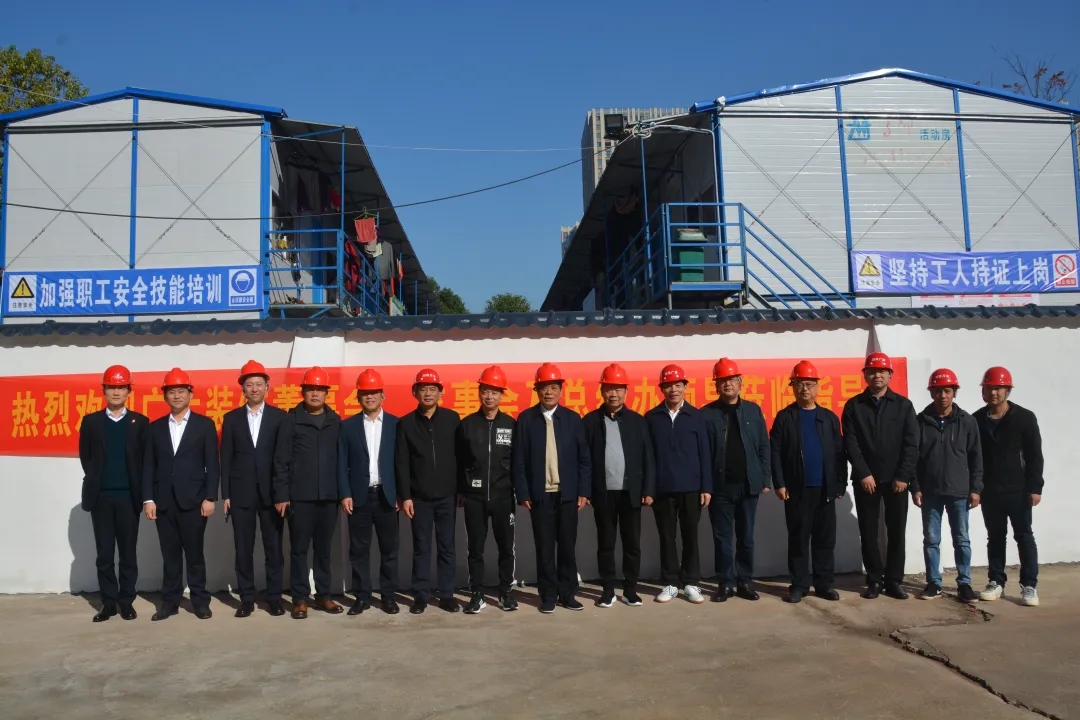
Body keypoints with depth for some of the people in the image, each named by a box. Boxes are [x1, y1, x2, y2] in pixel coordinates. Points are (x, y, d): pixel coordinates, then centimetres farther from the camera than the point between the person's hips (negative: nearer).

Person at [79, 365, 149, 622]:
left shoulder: (140, 422, 5)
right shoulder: (91, 421, 7)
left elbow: (146, 458, 3)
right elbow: (85, 456, 10)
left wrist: (139, 488, 0)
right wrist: (96, 480, 7)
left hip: (128, 495, -1)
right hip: (101, 496, 1)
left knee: (128, 551, 4)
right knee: (104, 553, 5)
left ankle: (126, 600, 12)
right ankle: (109, 601, 12)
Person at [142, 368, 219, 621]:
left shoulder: (205, 425, 2)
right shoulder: (155, 427, 10)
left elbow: (212, 464, -2)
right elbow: (148, 465, 7)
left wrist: (210, 497, -8)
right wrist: (148, 498, -1)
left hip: (193, 500, -2)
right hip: (163, 502, 3)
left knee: (195, 553, 3)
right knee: (170, 555, 8)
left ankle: (200, 601, 11)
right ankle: (170, 601, 16)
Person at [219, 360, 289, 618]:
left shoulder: (279, 416, 3)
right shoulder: (231, 418, 7)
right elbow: (226, 459, 5)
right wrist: (225, 494, -1)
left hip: (271, 492, -1)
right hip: (241, 493, 1)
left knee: (274, 548, 3)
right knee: (243, 549, 5)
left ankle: (274, 598, 12)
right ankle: (246, 599, 14)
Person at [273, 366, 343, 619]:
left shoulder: (335, 421, 7)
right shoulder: (291, 420, -1)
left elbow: (341, 459, 8)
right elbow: (281, 461, -3)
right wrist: (281, 495, -7)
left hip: (329, 496, 2)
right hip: (300, 496, -2)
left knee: (324, 549, 10)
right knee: (299, 549, 4)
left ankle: (323, 596, 19)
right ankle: (300, 599, 13)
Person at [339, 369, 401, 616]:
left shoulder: (395, 424, 3)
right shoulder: (347, 426, 5)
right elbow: (342, 464, 3)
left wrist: (401, 493, -3)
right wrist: (345, 494, -6)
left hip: (387, 496, 0)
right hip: (359, 496, 0)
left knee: (389, 549, 5)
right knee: (359, 550, 5)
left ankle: (389, 596, 15)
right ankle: (362, 597, 14)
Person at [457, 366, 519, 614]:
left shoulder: (511, 424, 1)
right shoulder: (467, 424, 1)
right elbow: (459, 461, 4)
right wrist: (459, 490, 3)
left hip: (503, 496, 0)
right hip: (474, 497, 0)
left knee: (506, 546, 8)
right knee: (475, 548, 7)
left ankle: (506, 592, 22)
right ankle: (476, 594, 16)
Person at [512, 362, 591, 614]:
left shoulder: (573, 418, 4)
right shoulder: (526, 419, 0)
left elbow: (583, 458, 3)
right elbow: (518, 460, -1)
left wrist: (584, 491, -2)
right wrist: (523, 493, -6)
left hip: (567, 493, 1)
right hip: (540, 494, -1)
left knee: (567, 546, 7)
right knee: (544, 548, 5)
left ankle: (568, 593, 19)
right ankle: (548, 595, 16)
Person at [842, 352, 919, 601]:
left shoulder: (903, 405, 4)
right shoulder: (854, 406, 3)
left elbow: (911, 444, -1)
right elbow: (850, 443, -3)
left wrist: (903, 476, -9)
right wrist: (863, 473, -11)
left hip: (896, 479, 0)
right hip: (866, 479, 0)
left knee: (897, 531, 5)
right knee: (869, 532, 4)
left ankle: (894, 580, 15)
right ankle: (874, 580, 13)